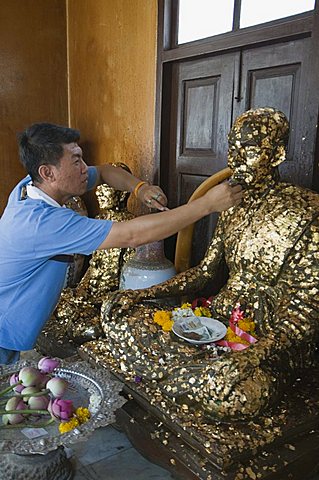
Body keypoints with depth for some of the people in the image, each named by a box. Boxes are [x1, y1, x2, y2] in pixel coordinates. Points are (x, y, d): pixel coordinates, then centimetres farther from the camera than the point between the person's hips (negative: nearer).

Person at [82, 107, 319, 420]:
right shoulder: (236, 204, 10)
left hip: (273, 336, -4)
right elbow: (204, 272, 11)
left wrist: (253, 355, -32)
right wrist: (143, 295, -2)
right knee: (118, 311, -9)